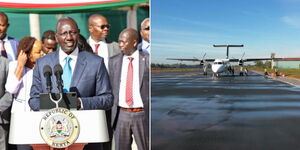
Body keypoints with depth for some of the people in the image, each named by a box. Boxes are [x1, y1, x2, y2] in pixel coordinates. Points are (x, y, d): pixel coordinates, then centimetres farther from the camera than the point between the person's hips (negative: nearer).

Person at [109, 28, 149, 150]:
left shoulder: (147, 60, -3)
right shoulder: (114, 61, 7)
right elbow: (111, 87, 10)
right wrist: (111, 112, 7)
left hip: (142, 114, -2)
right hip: (120, 114, 3)